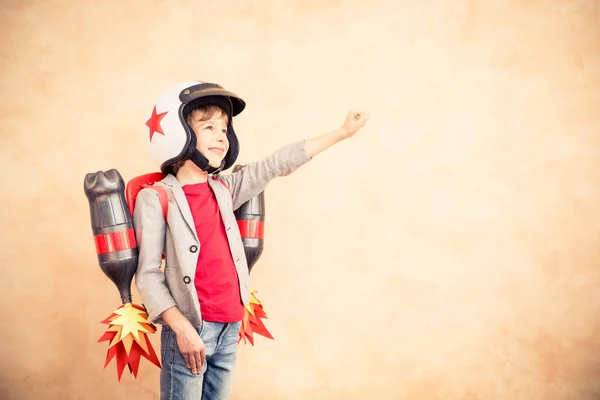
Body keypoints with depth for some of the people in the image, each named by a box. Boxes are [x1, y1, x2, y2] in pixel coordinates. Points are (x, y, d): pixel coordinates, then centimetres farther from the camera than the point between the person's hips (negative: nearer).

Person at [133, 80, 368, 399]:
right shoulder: (156, 198, -8)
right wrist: (181, 328, -20)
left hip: (229, 326, 6)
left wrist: (341, 133, 16)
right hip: (189, 328, -6)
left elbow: (276, 165, 12)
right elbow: (148, 274, -10)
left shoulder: (224, 188, 9)